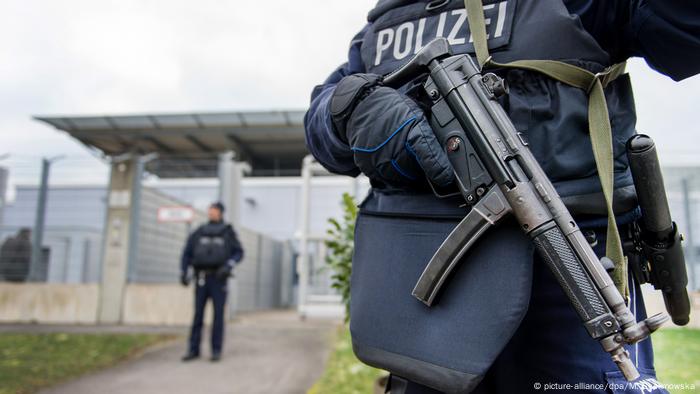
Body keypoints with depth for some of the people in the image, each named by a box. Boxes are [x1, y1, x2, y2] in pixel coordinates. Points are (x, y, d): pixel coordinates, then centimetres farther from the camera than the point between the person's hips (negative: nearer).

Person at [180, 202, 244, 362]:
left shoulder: (228, 232, 3)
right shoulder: (199, 232, 9)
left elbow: (239, 252, 1)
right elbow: (187, 252, 13)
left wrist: (228, 266, -17)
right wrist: (184, 272, 1)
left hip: (219, 278, -2)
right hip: (201, 278, 2)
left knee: (218, 314, -3)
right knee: (198, 314, 2)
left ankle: (216, 351, 4)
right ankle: (193, 350, 9)